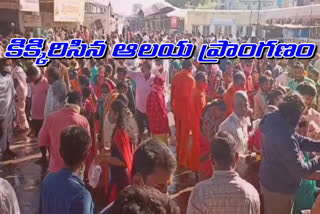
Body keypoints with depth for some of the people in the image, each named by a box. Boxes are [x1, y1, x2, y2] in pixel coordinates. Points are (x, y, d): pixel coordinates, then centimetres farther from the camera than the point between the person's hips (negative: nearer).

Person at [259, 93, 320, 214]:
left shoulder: (275, 120, -7)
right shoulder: (284, 136, -37)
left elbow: (298, 140, 6)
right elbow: (300, 170, -31)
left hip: (271, 181, 9)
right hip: (279, 188, -8)